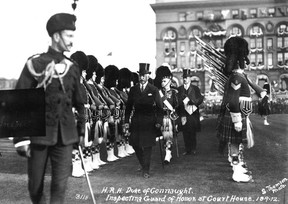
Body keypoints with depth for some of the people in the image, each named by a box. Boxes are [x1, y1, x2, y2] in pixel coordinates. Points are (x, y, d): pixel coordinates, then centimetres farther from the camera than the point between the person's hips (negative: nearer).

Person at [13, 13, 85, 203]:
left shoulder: (72, 67, 5)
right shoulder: (35, 64, -6)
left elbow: (79, 103, 14)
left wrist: (81, 131, 15)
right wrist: (21, 137, -10)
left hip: (65, 135, 3)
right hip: (39, 133, -2)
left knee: (60, 184, -1)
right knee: (35, 185, 11)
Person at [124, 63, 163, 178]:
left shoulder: (154, 90, -2)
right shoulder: (133, 90, 6)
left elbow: (159, 107, -3)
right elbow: (128, 106, 8)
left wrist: (159, 122, -11)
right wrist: (126, 121, 2)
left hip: (149, 122, -3)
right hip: (136, 122, 3)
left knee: (147, 145, -2)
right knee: (135, 144, 8)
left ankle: (146, 170, 8)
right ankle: (143, 165, 32)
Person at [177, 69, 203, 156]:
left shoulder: (195, 88, 6)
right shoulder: (179, 89, 11)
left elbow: (200, 99, 0)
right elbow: (178, 101, 9)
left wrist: (190, 101, -12)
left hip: (193, 113, -2)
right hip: (183, 114, 2)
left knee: (192, 132, -1)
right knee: (185, 133, 2)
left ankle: (193, 149, 9)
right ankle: (187, 150, 9)